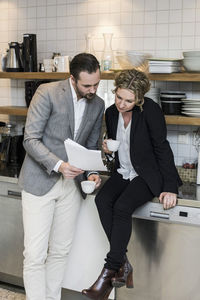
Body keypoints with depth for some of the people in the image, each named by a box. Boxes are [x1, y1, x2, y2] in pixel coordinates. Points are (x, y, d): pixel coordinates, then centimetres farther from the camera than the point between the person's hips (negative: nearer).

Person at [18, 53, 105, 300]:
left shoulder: (98, 105, 5)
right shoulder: (47, 93, -12)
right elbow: (31, 139, -14)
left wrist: (91, 173, -4)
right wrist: (58, 165, -26)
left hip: (72, 184, 5)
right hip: (40, 181, -5)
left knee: (60, 251, 13)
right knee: (35, 255, -5)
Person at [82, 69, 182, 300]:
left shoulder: (150, 110, -16)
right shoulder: (111, 112, 2)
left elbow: (162, 148, -14)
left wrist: (170, 187, -18)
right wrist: (107, 148, -7)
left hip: (147, 176, -6)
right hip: (123, 173, 6)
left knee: (122, 206, -29)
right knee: (102, 200, -23)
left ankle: (110, 271, -18)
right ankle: (123, 264, -16)